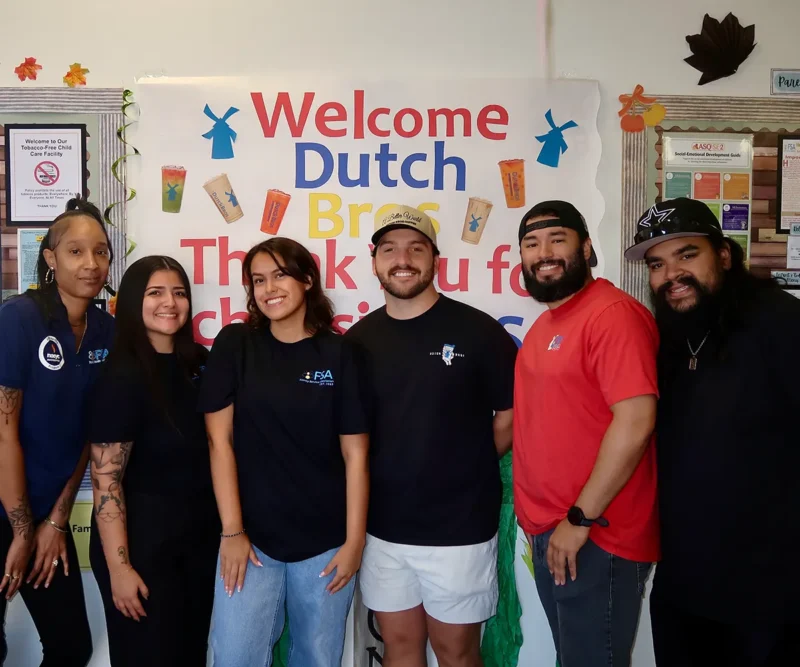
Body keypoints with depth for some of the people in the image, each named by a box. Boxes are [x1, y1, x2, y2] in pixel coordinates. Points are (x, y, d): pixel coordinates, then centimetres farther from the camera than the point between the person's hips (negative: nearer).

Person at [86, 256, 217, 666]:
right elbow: (105, 480, -18)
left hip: (202, 533, 6)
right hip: (143, 540, -6)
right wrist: (119, 567, -19)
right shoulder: (122, 377, -16)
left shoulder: (199, 363, 2)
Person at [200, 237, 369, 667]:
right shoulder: (234, 344, -1)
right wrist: (231, 531, -7)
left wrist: (354, 540, -5)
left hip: (325, 542, 1)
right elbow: (220, 440, -3)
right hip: (252, 537, 0)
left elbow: (355, 454, -3)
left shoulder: (339, 353, -3)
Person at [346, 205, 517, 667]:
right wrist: (380, 474, 2)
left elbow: (512, 416, -3)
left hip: (459, 528, -3)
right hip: (383, 528, 4)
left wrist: (466, 466, -2)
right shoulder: (358, 340, 1)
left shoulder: (478, 331, -10)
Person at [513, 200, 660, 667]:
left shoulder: (613, 313, -17)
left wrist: (580, 518, -19)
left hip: (596, 537, -9)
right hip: (549, 531, 9)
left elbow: (635, 422, -24)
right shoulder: (546, 322, 12)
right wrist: (546, 520, 12)